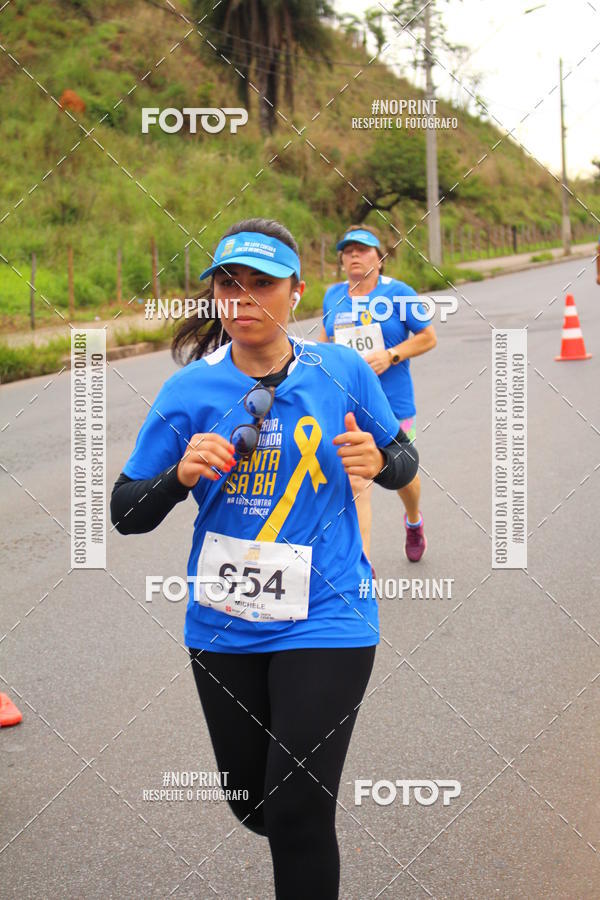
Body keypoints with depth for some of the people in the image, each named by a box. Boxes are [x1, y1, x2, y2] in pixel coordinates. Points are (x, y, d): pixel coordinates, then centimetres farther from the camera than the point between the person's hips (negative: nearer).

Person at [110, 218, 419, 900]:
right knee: (250, 800, 16)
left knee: (298, 815, -8)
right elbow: (125, 513, -1)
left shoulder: (342, 372, -4)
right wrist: (181, 474, -21)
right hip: (223, 629, 2)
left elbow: (404, 460, 10)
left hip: (325, 620, -2)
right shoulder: (190, 389, -5)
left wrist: (378, 462, -14)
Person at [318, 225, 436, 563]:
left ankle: (414, 521, 52)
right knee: (356, 483, -10)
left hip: (394, 404, -1)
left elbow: (428, 337, -3)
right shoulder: (333, 296, 6)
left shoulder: (398, 293, -5)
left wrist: (391, 356, -16)